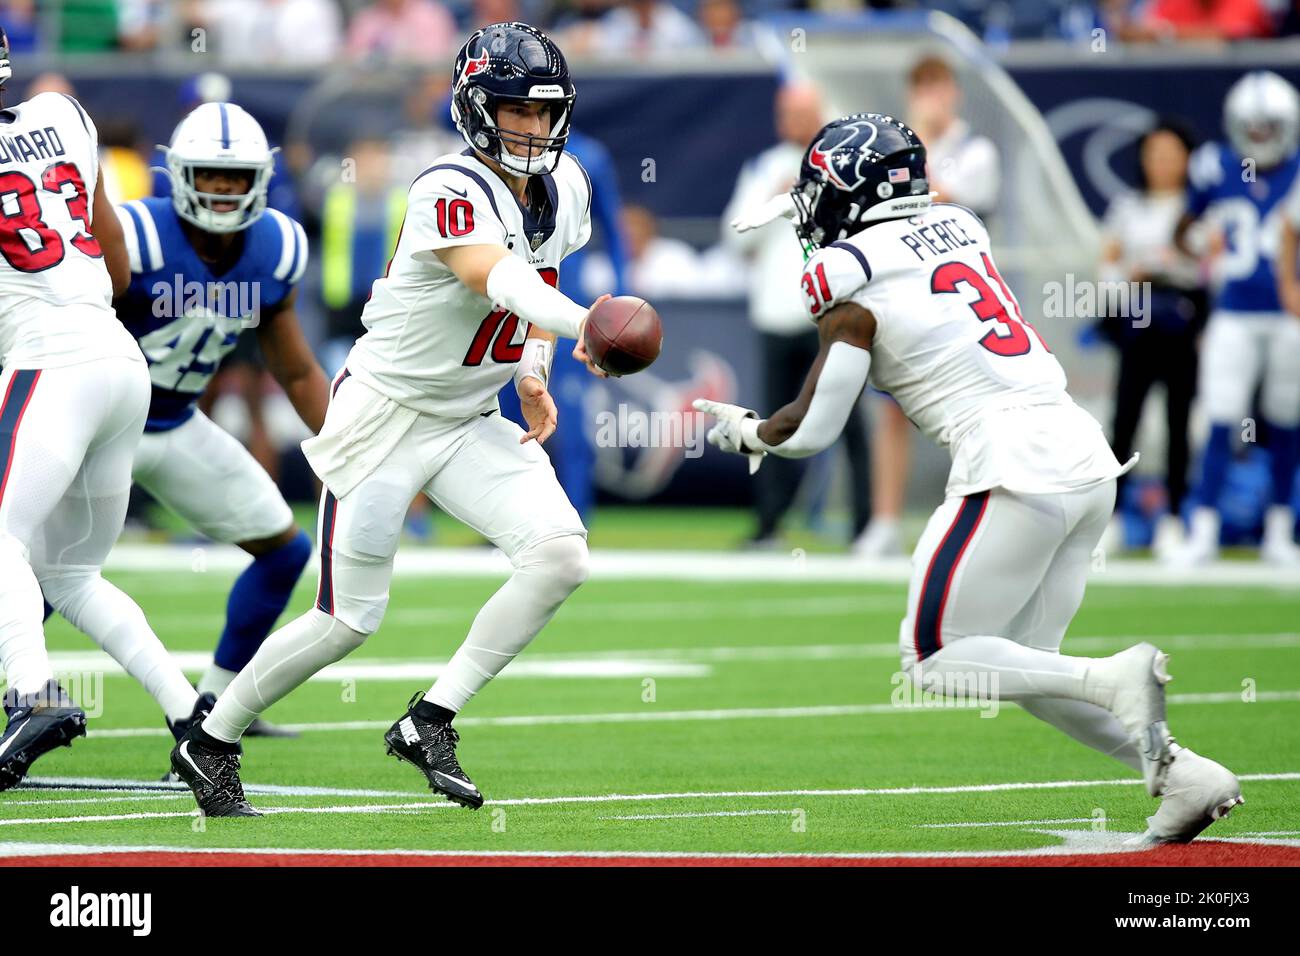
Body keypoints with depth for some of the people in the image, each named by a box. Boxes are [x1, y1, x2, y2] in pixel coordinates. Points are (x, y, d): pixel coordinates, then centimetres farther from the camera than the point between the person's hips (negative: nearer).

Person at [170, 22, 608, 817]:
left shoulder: (563, 188, 1)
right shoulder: (452, 193, -25)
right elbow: (499, 280, -43)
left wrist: (534, 372, 1)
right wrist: (584, 324, -61)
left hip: (471, 423, 7)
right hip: (387, 415, -7)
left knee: (561, 557, -15)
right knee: (352, 620, -1)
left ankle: (430, 723, -4)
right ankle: (210, 744, 21)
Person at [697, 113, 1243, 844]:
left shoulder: (855, 286, -4)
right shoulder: (960, 226, 15)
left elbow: (812, 429, 1)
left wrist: (746, 432, 22)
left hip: (1011, 465, -8)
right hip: (1087, 458, 8)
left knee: (935, 659, 5)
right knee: (1023, 666, 15)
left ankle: (1114, 678, -15)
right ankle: (1183, 774, 1)